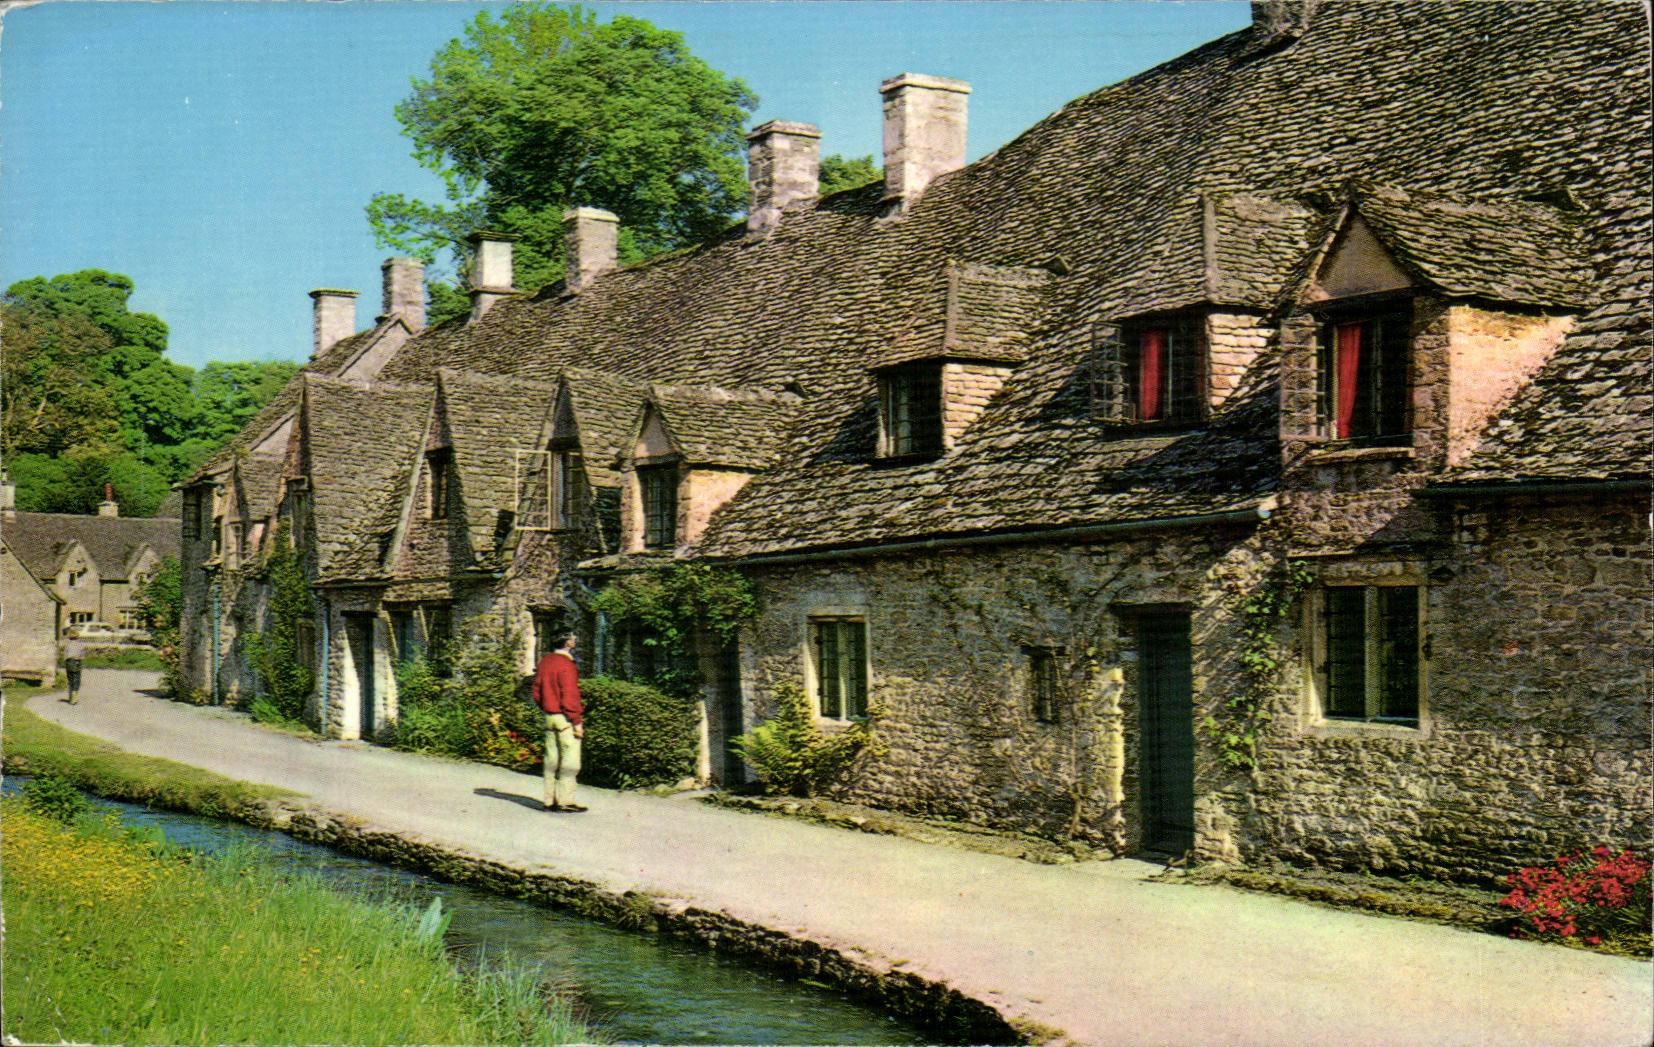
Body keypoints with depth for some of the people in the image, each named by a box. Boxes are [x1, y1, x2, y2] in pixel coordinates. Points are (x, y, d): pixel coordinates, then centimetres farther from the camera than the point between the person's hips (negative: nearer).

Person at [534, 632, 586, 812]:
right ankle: (565, 800, -5)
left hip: (549, 716, 9)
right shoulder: (566, 665, -15)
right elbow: (570, 697, -18)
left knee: (552, 759, 11)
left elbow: (537, 692, 16)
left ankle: (550, 800, 15)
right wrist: (577, 722, -15)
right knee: (570, 760, -4)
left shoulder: (545, 662, 11)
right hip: (566, 719, -8)